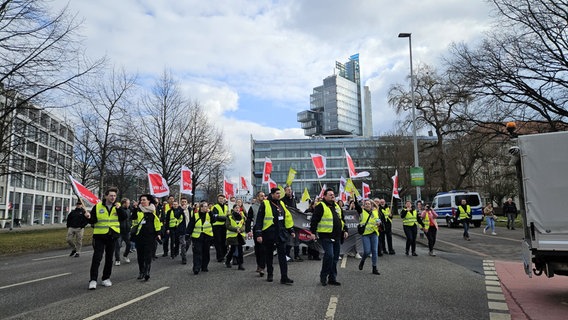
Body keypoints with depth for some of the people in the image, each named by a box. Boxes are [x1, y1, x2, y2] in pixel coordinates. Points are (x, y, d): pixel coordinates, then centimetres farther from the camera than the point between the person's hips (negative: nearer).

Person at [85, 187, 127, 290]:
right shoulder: (97, 206, 0)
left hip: (112, 236, 2)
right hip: (99, 236, -2)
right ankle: (93, 280, -3)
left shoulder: (118, 206, 3)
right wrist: (89, 217, -20)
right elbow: (93, 220, 1)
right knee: (97, 258, -8)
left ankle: (106, 278, 22)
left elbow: (124, 218, -9)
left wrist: (119, 208, -21)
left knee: (109, 258, 10)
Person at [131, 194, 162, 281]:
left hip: (150, 236, -2)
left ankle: (147, 272, -6)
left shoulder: (153, 210, 3)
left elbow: (157, 222, 6)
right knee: (140, 255, 9)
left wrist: (158, 233, 3)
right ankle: (141, 272, 20)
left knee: (148, 255, -6)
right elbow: (133, 219, -7)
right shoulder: (138, 210, 5)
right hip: (139, 236, 2)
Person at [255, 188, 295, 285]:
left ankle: (284, 277, -2)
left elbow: (287, 217, 18)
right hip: (268, 234, -4)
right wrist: (258, 234, -12)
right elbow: (259, 220, -8)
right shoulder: (265, 204, -6)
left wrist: (291, 230, 15)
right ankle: (269, 274, 28)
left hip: (281, 234, 4)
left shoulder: (282, 204, 11)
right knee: (269, 255, 11)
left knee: (282, 255, -2)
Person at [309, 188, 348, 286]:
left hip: (336, 237, 8)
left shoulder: (337, 206, 18)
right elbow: (314, 219, -10)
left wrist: (345, 230, 21)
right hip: (326, 236, -7)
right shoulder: (320, 206, -6)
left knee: (335, 258, 9)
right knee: (329, 255, -16)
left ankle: (332, 278, 18)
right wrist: (313, 232, -16)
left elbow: (342, 219, 27)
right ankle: (323, 276, 0)